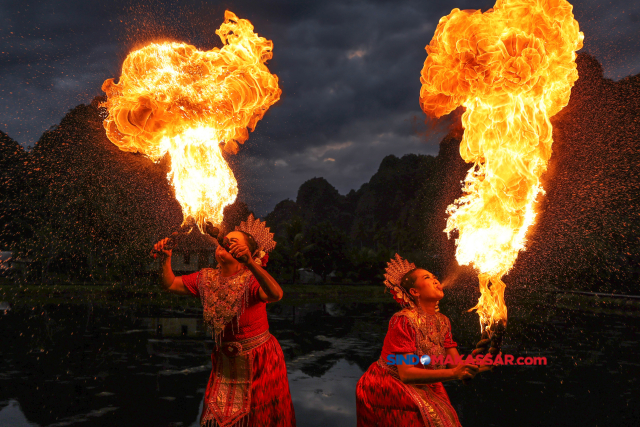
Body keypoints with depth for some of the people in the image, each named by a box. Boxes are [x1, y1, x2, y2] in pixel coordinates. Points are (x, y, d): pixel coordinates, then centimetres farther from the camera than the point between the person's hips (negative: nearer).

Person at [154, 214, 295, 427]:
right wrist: (166, 258, -10)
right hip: (226, 361, 6)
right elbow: (170, 284, 7)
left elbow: (275, 294, -42)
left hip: (259, 361, -5)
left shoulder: (251, 280, -21)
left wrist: (251, 264, -56)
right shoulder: (206, 278, -1)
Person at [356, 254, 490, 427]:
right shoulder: (404, 320, -17)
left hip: (423, 388, 7)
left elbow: (457, 364, -2)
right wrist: (453, 373, -30)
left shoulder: (442, 321, 5)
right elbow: (406, 373, -23)